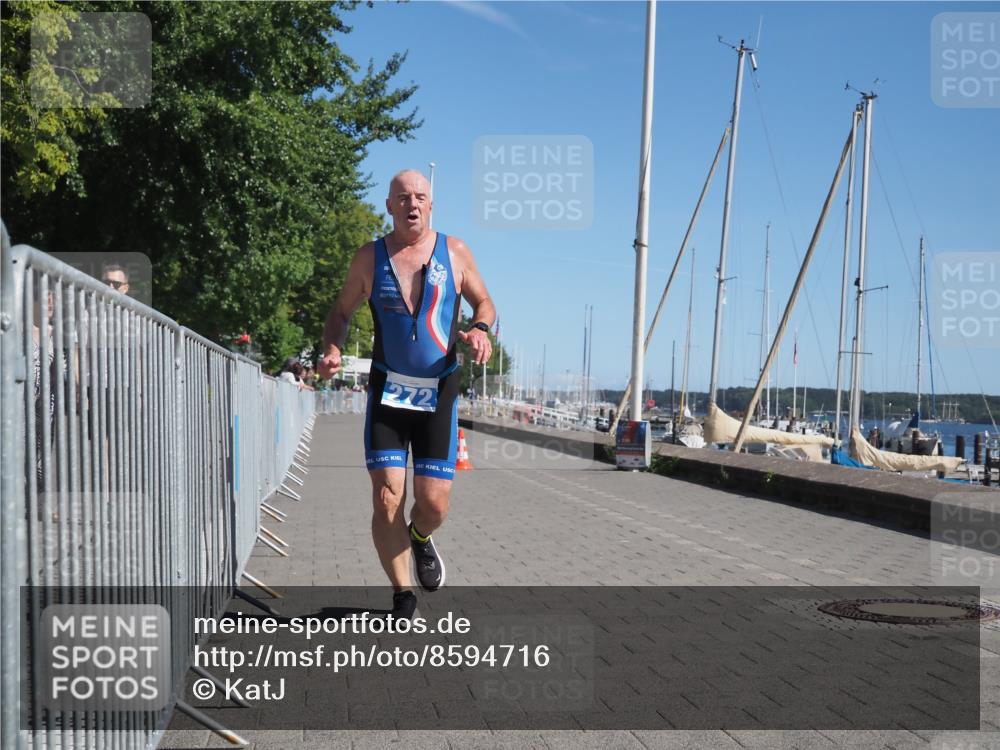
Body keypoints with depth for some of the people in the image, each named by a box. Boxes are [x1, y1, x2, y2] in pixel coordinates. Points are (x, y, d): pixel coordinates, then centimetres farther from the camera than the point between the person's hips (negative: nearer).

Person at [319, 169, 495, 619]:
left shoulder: (455, 252, 2)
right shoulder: (369, 257, 2)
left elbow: (484, 302, 13)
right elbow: (342, 311, 12)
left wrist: (480, 329, -11)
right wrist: (332, 349, -8)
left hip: (439, 393, 0)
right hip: (387, 391, 0)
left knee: (435, 504, -3)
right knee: (386, 500, -6)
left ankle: (420, 539, 36)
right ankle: (403, 596, 12)